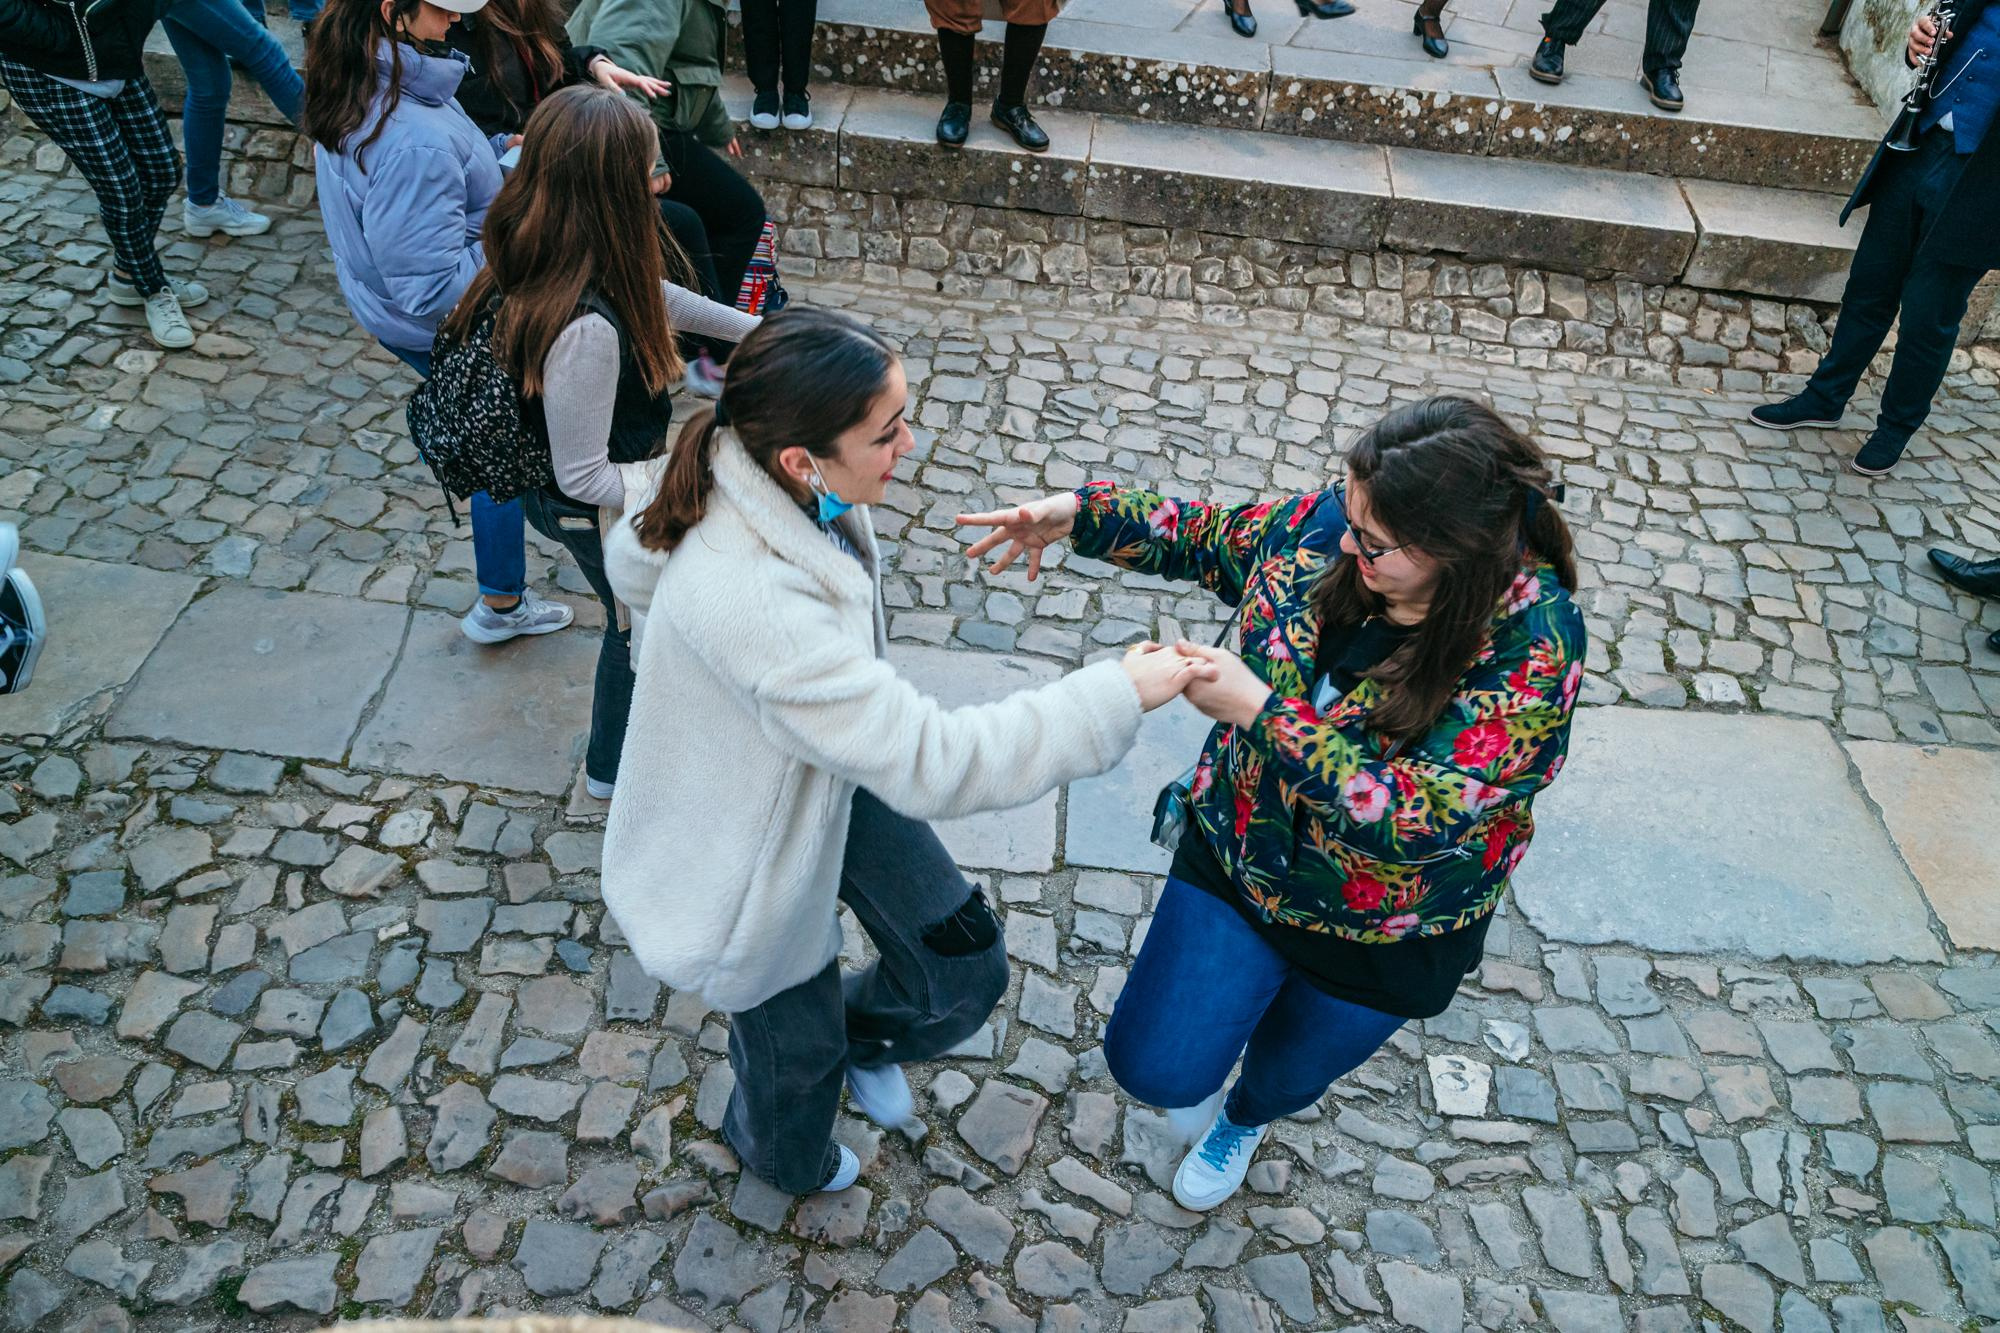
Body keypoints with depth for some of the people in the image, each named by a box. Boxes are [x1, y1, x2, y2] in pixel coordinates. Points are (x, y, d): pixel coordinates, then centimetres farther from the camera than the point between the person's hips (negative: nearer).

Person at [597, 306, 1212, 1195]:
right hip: (754, 846, -6)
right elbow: (931, 763, -43)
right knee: (798, 1043, 23)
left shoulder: (773, 485, -19)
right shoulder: (747, 602, -46)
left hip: (833, 775, 6)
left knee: (964, 969, 9)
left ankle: (865, 1035, 45)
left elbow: (631, 556, 3)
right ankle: (784, 1160, 60)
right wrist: (1117, 696, -38)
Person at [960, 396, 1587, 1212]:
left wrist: (1257, 709, -41)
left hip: (1386, 930, -2)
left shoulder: (1533, 645, -33)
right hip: (1242, 855, 3)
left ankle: (1242, 1122, 67)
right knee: (1154, 1068, 4)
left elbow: (1418, 815, -38)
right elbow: (1210, 539, 0)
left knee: (1290, 1074, 27)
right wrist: (1077, 516, -14)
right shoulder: (1330, 525, -20)